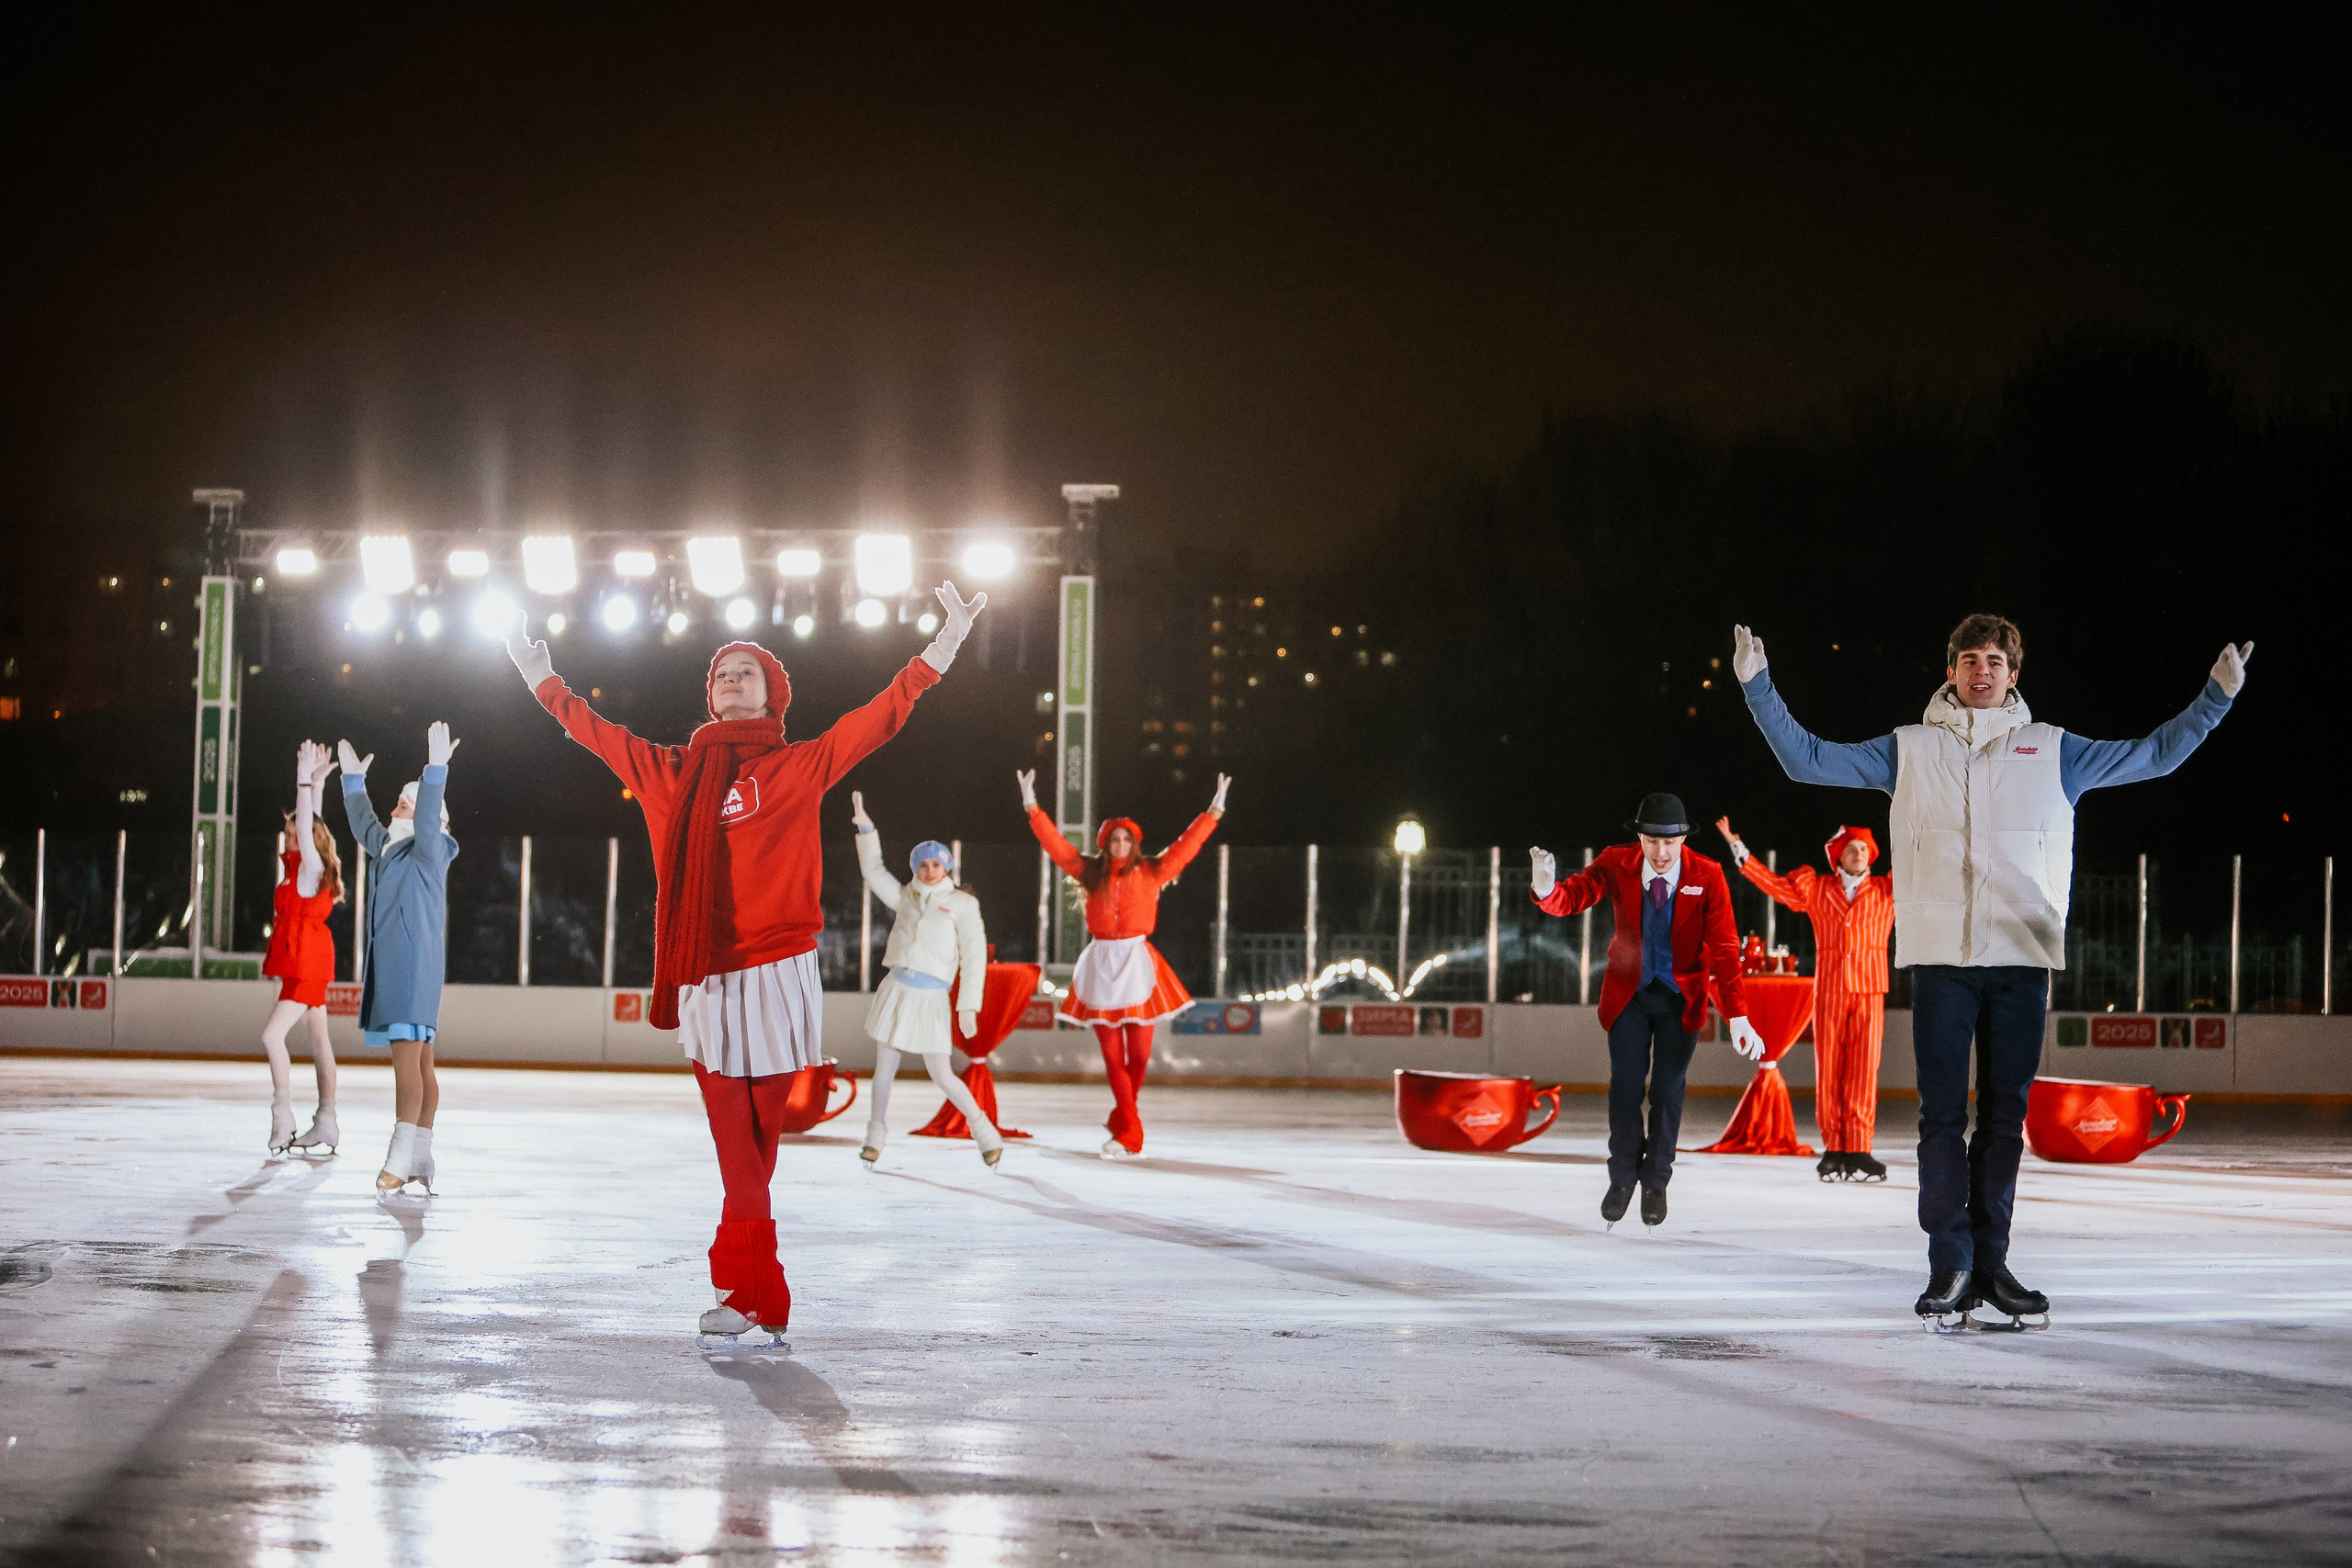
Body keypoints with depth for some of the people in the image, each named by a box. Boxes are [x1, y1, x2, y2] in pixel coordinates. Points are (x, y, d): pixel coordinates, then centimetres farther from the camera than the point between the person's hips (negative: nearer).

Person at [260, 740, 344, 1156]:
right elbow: (310, 823, 20)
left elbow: (308, 827, -20)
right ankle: (326, 1123, 12)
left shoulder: (311, 868, -13)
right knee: (318, 1043, 10)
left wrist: (307, 780, -19)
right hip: (305, 965, 10)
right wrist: (315, 782, 20)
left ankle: (282, 1117, -18)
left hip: (308, 965, -10)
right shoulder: (298, 867, 9)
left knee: (273, 1035, -17)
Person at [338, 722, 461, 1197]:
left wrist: (436, 771, -34)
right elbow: (363, 825, 37)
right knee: (418, 1063, 9)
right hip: (389, 968, 9)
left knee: (408, 1059, -15)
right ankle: (420, 1160, 10)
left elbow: (429, 820, -24)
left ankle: (401, 1157, -21)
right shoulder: (389, 849, 19)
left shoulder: (429, 850, -4)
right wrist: (354, 780, 42)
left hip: (415, 967, -9)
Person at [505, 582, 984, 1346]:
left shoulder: (796, 768, 4)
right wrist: (544, 683, 38)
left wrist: (940, 651, -10)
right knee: (736, 1147, 3)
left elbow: (876, 720, -2)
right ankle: (758, 1299, 5)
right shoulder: (672, 773, 14)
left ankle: (740, 1285, 0)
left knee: (755, 1145, -4)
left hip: (772, 977, -3)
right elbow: (598, 732, 28)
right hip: (703, 983, 3)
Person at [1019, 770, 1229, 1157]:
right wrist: (1032, 806, 8)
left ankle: (1122, 1121, 20)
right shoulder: (1091, 873, 7)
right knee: (1112, 1053, -1)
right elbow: (1055, 843, 9)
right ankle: (1130, 1134, 2)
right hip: (1100, 964, 1)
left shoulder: (1151, 872, 4)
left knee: (1139, 1052, -2)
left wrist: (1215, 810, 4)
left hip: (1136, 962, -1)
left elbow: (1186, 846, 5)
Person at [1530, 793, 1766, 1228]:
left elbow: (1724, 949, -23)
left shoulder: (1707, 876, -19)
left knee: (1668, 1090, 4)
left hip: (1680, 996, -1)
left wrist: (1738, 1017, -31)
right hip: (1629, 991, 1)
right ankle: (1622, 1177, 22)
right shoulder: (1617, 864, -16)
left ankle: (1656, 1183, 23)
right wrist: (1546, 888, -53)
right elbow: (1572, 896, -27)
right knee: (1625, 1086, 1)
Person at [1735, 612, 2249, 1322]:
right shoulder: (1910, 750, 11)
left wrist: (2217, 697, 10)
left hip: (2022, 957, 1)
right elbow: (1807, 758, 13)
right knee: (1942, 1114, -4)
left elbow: (2155, 755, 17)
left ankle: (1991, 1262, 9)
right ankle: (1950, 1268, -1)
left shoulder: (2052, 751, 12)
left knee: (2006, 1116, 3)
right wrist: (1758, 688, 6)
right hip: (1940, 956, -1)